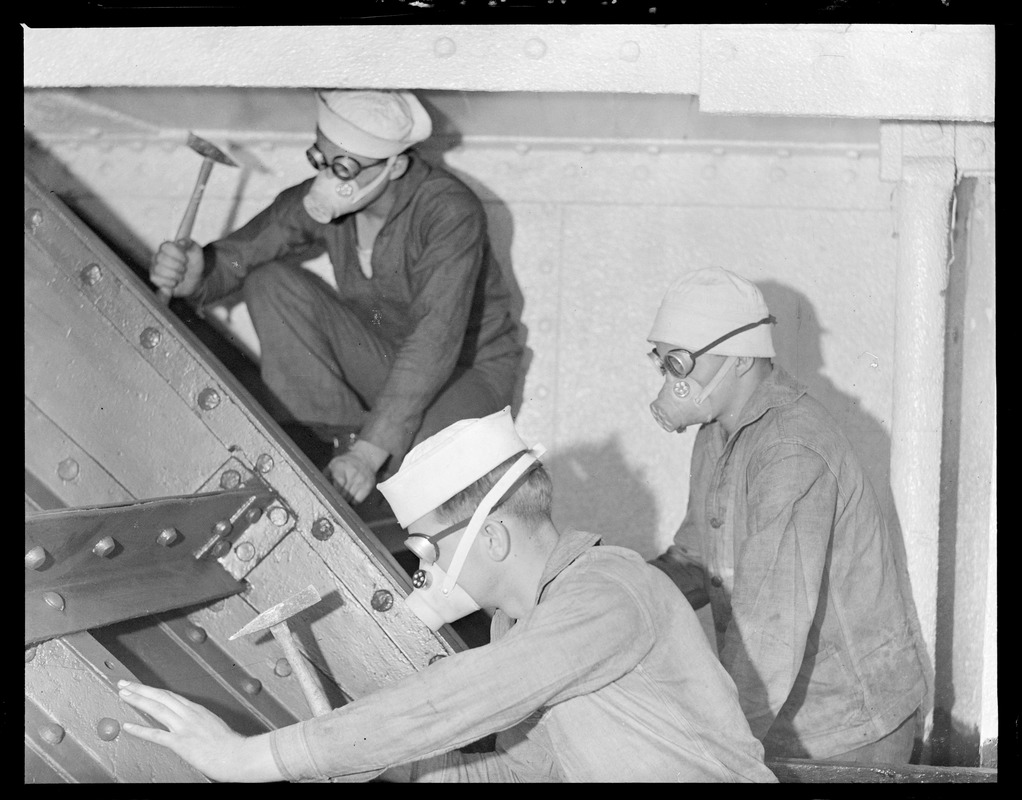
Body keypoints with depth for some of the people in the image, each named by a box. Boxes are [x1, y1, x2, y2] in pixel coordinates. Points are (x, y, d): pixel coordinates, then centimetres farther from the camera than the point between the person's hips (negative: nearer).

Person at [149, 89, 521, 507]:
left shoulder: (450, 211, -31)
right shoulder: (318, 202, -15)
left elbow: (436, 341, -39)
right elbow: (234, 258, -10)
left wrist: (369, 452, -46)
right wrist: (192, 275, -37)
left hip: (466, 368, -5)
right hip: (375, 358, 5)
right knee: (271, 284, -16)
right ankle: (340, 433, -19)